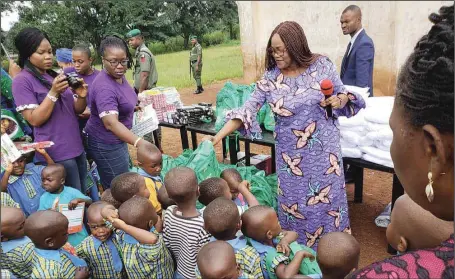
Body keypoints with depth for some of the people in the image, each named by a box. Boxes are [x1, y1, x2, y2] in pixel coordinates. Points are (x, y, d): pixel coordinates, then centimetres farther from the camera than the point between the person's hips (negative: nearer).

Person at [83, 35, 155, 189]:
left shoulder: (119, 76, 1)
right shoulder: (104, 87, -29)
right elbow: (111, 123, -42)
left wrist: (133, 107, 10)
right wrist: (138, 142, -53)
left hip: (117, 139, 10)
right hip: (105, 144, -9)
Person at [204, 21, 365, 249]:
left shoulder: (322, 65, -6)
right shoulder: (270, 79, -7)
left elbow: (343, 95, 6)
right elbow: (247, 110, -11)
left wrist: (339, 101, -18)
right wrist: (218, 136, -20)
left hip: (324, 148, 0)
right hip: (291, 154, 0)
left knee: (328, 199, 12)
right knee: (294, 204, 10)